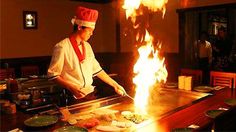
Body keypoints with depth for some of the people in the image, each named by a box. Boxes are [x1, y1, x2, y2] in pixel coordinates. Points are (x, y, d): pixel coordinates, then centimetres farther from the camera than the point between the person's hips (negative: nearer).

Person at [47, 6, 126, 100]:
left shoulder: (87, 46, 9)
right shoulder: (62, 47, -12)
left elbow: (96, 69, 12)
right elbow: (52, 74, -10)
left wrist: (115, 85, 10)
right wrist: (71, 88, -21)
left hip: (90, 94, 6)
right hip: (73, 96, -5)